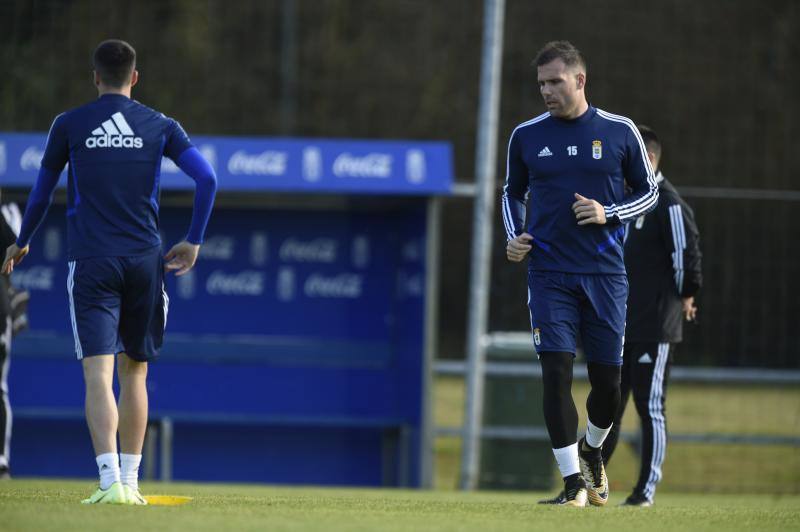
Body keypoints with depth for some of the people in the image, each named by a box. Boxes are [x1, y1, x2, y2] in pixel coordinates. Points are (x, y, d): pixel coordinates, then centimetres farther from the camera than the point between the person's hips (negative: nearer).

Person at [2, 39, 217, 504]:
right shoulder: (160, 126, 7)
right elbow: (207, 178, -1)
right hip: (146, 261, 2)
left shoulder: (69, 126, 4)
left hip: (91, 262, -2)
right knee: (134, 373, 15)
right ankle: (130, 481, 15)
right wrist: (194, 242, 9)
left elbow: (43, 190, 13)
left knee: (99, 374, -10)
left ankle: (110, 481, -25)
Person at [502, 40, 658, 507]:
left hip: (605, 275, 0)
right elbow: (513, 193, 20)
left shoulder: (620, 132, 1)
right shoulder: (526, 136, 5)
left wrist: (608, 214, -9)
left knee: (608, 378, 2)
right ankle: (574, 483, -7)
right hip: (549, 273, 0)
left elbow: (649, 191, 9)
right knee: (557, 372, -11)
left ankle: (592, 451, 33)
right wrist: (515, 236, 2)